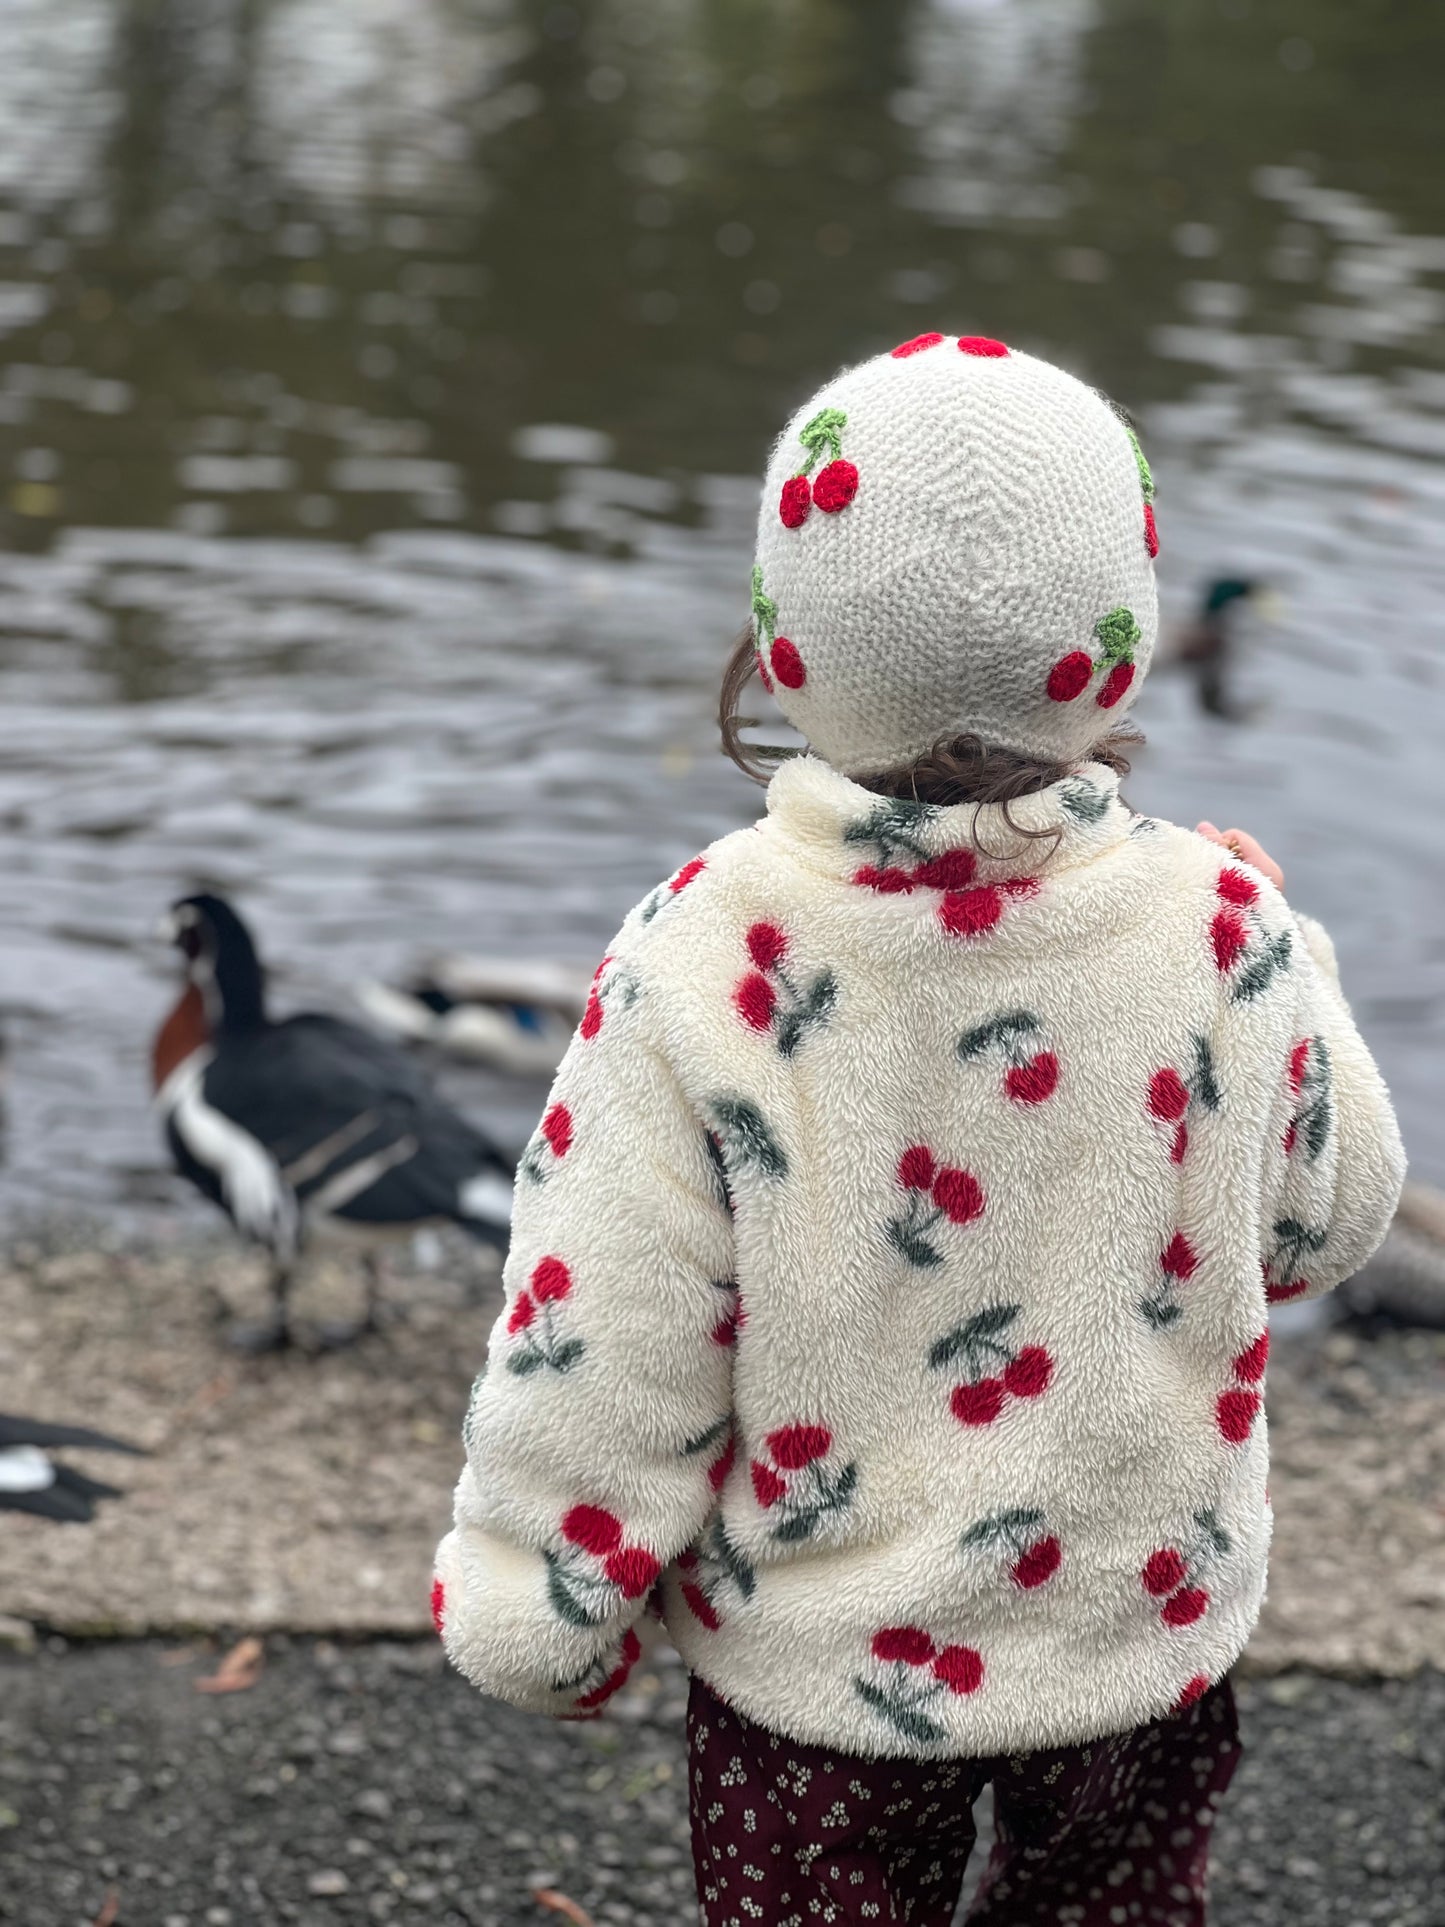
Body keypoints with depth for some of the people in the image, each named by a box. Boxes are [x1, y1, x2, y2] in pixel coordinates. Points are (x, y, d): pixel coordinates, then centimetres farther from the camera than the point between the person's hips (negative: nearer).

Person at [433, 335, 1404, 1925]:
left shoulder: (701, 969, -24)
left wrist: (536, 1613, -2)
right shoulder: (1225, 932, -18)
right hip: (1147, 1622, 2)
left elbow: (603, 1339, -17)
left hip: (815, 1668, -1)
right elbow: (1325, 1222, 0)